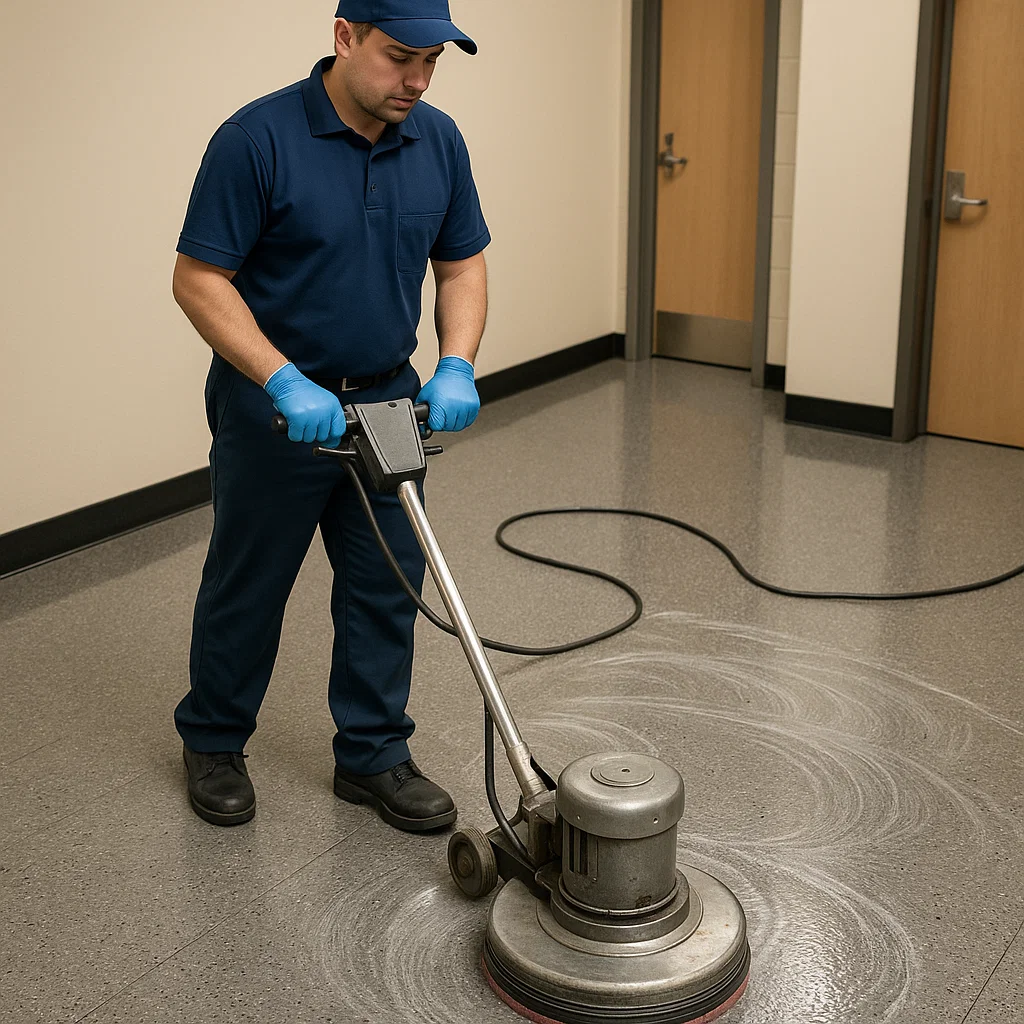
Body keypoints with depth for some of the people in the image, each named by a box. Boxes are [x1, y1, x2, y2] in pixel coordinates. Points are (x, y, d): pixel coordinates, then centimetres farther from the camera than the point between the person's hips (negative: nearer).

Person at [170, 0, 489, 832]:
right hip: (272, 403, -5)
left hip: (386, 401, 5)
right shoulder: (258, 138, -19)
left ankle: (373, 755, 23)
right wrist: (287, 383, -28)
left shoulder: (438, 141, -1)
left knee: (387, 584, 9)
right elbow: (199, 279, -19)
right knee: (248, 583, 10)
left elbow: (463, 265, 6)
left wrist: (456, 369, -10)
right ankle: (213, 742, 30)